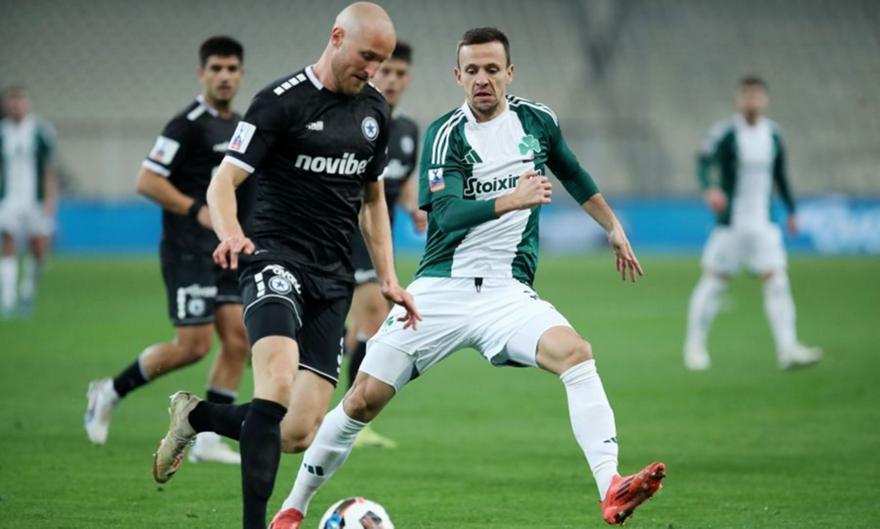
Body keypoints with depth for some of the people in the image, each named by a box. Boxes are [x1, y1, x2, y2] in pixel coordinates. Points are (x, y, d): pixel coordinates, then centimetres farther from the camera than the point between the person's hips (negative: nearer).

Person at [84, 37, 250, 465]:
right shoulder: (188, 125, -12)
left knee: (238, 339, -2)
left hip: (224, 252, 8)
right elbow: (147, 181, -17)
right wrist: (198, 211, -22)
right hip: (187, 251, -8)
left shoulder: (241, 128, 14)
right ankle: (110, 393, 9)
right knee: (194, 345, -11)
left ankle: (207, 439, 3)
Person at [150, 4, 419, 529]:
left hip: (334, 278, 6)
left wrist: (389, 277, 16)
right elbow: (224, 181, -12)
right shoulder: (281, 101, -8)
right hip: (278, 260, -6)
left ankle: (197, 415, 23)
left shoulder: (374, 109, 12)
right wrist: (231, 234, -33)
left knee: (300, 434, -4)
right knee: (278, 383, -32)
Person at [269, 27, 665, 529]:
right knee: (364, 398, -4)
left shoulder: (537, 120, 6)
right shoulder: (446, 134, -5)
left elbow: (573, 173, 28)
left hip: (508, 293, 2)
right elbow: (447, 214, -20)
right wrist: (510, 200, -35)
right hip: (440, 290, -2)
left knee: (576, 353, -27)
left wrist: (614, 227, 33)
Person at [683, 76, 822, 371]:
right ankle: (695, 346, 17)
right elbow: (704, 162, -22)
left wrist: (791, 210, 23)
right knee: (714, 281, 2)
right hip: (729, 224, -4)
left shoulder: (773, 134, 8)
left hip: (763, 224, 4)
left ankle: (787, 349, -13)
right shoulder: (725, 133, -8)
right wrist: (709, 188, -42)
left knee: (776, 280, -8)